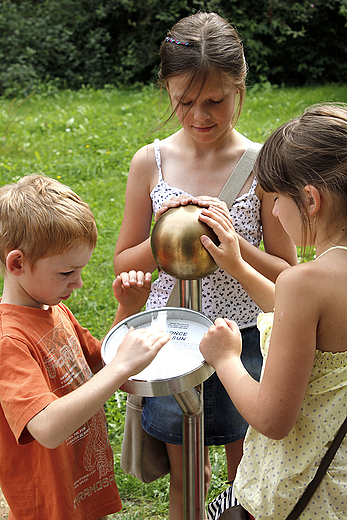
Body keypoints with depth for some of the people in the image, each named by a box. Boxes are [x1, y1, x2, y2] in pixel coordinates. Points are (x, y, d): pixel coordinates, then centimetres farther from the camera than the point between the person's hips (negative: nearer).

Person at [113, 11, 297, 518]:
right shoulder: (150, 162, -6)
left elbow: (288, 275, -7)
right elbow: (124, 264, 1)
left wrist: (231, 241, -24)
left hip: (242, 339, -1)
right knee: (185, 476, 19)